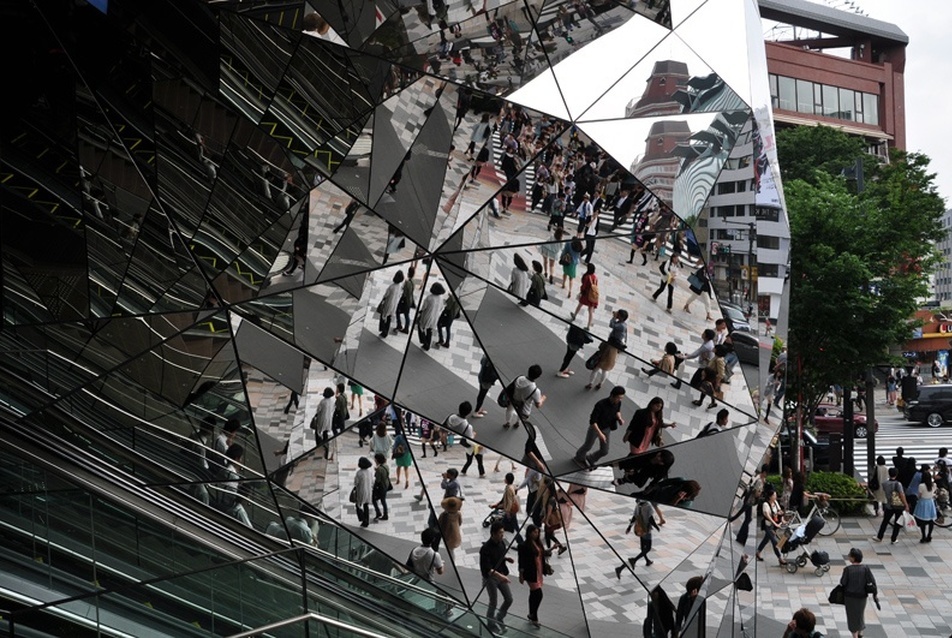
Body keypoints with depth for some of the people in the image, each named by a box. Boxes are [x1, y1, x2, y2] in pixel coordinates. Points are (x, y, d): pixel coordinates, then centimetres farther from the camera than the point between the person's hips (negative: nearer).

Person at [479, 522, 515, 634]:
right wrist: (500, 576, -38)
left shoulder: (502, 543, -5)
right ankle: (492, 624, 29)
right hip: (491, 578, -7)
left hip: (501, 575, 7)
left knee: (509, 599, 12)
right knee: (493, 603, 6)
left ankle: (499, 618, 36)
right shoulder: (486, 548, -27)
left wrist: (507, 558, -6)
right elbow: (486, 568, -30)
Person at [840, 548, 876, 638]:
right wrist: (874, 593, -1)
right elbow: (872, 581, -11)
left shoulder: (847, 569, -20)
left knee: (852, 615, 12)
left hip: (850, 596, -3)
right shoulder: (865, 568, -12)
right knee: (860, 613, 26)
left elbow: (843, 582, -14)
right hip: (862, 595, 3)